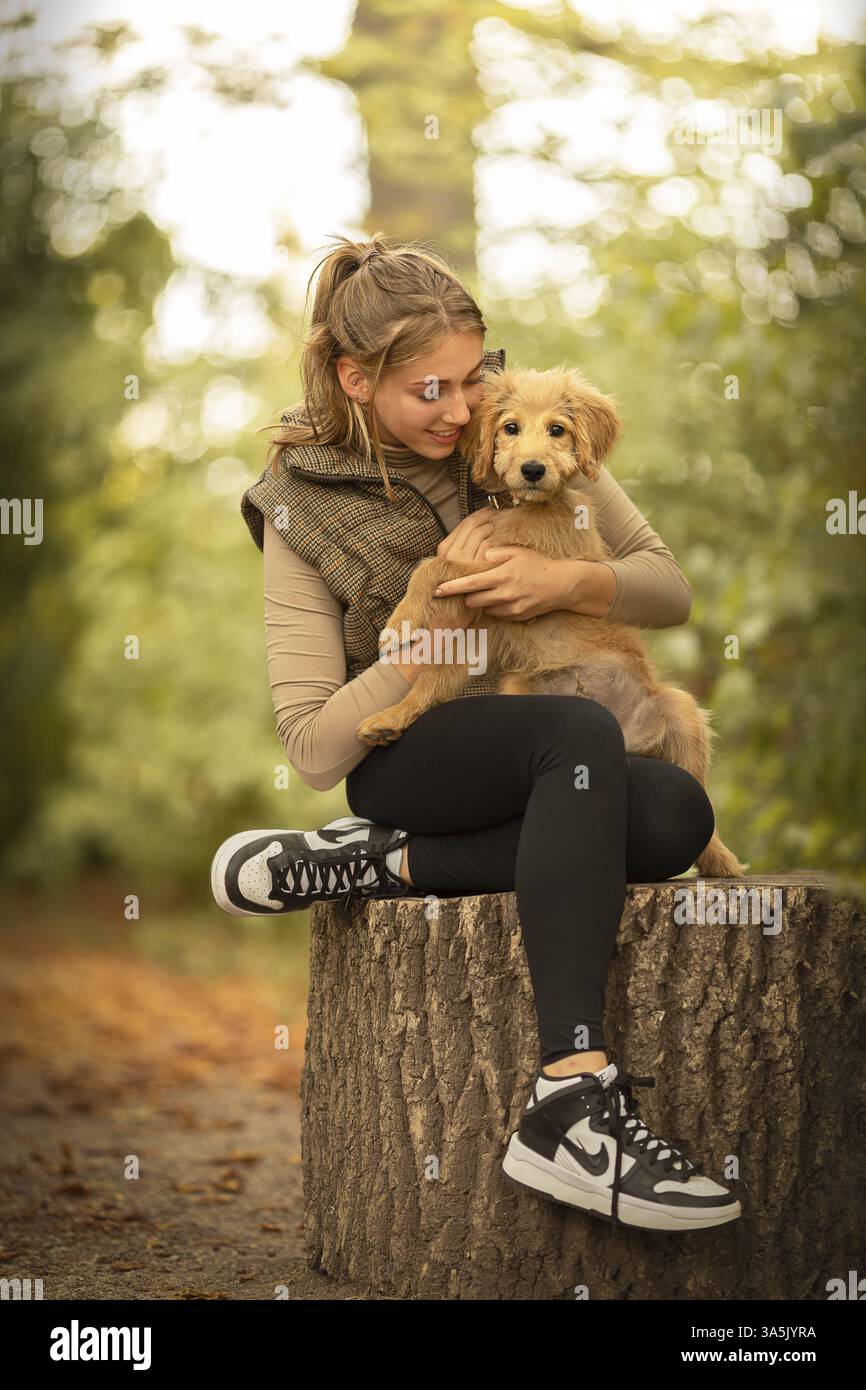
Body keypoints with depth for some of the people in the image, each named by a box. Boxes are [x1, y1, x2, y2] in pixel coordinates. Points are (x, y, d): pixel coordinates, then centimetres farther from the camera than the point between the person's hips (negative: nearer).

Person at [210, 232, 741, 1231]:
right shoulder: (302, 514, -7)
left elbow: (669, 587, 3)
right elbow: (314, 750, -11)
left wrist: (566, 583, -19)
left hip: (545, 768, 4)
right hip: (406, 763, -4)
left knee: (675, 815, -31)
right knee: (582, 731, -37)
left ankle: (373, 864, -24)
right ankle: (569, 1106, -48)